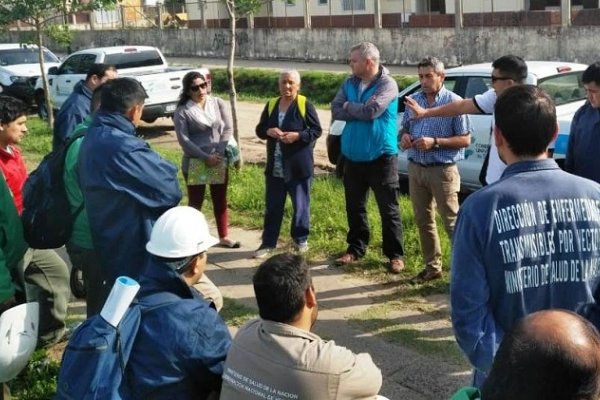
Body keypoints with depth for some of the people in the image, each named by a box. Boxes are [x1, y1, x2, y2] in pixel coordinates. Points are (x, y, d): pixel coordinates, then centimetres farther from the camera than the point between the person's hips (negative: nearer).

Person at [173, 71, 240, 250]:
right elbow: (184, 140, -13)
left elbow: (228, 129, -2)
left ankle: (223, 236, 27)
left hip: (220, 161, 3)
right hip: (194, 163, -3)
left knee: (220, 200, 14)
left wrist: (219, 153, -14)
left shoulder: (219, 104, 2)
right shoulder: (182, 111, -8)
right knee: (195, 202, 5)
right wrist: (206, 157, -19)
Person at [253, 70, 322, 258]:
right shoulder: (271, 105, 9)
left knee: (300, 205, 8)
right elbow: (259, 129, 11)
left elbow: (317, 130, -6)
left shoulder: (305, 105, -6)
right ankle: (268, 243, 18)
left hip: (299, 166, -4)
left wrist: (298, 135, -21)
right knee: (272, 207, 9)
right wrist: (268, 131, -11)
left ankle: (300, 239, 25)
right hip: (275, 168, 4)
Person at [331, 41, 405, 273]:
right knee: (354, 207, 14)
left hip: (381, 156, -6)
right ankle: (355, 249, 28)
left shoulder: (387, 84, -11)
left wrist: (349, 107, -6)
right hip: (353, 156, 6)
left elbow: (371, 110, -23)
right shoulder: (349, 84, 7)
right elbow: (336, 111, -3)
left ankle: (395, 255, 10)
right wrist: (360, 111, -16)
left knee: (388, 209, 1)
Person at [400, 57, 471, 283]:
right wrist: (404, 137, -5)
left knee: (452, 222, -4)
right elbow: (405, 129, 19)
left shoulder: (454, 102, -9)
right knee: (423, 221, 12)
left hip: (443, 170, -6)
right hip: (416, 168, 6)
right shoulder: (413, 101, 9)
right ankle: (432, 267, 24)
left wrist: (435, 142, -20)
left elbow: (465, 139, -10)